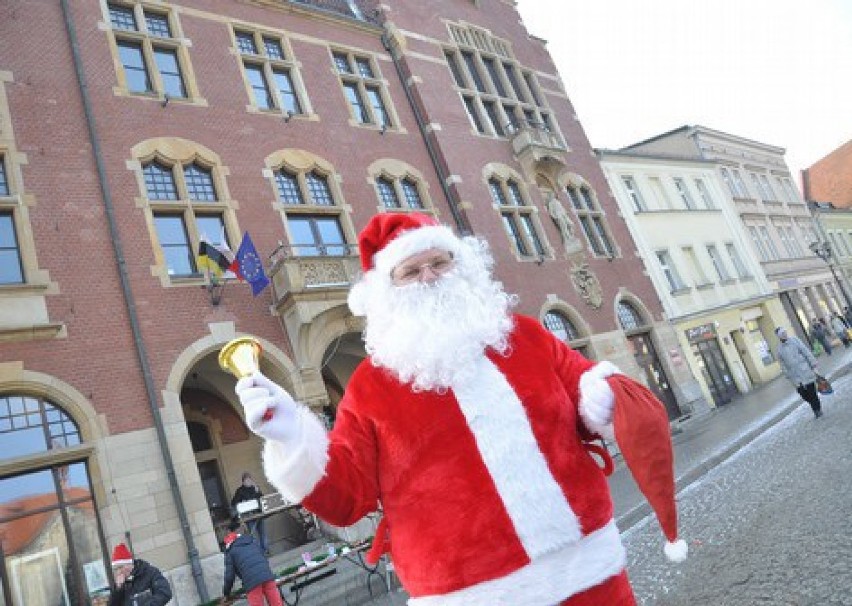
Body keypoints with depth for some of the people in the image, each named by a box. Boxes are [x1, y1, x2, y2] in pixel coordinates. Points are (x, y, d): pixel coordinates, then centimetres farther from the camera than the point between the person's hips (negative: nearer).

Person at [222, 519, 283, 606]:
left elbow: (229, 575, 9)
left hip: (251, 580, -4)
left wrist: (225, 593, 21)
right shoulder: (252, 540, 27)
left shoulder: (230, 551, 14)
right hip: (267, 575, 4)